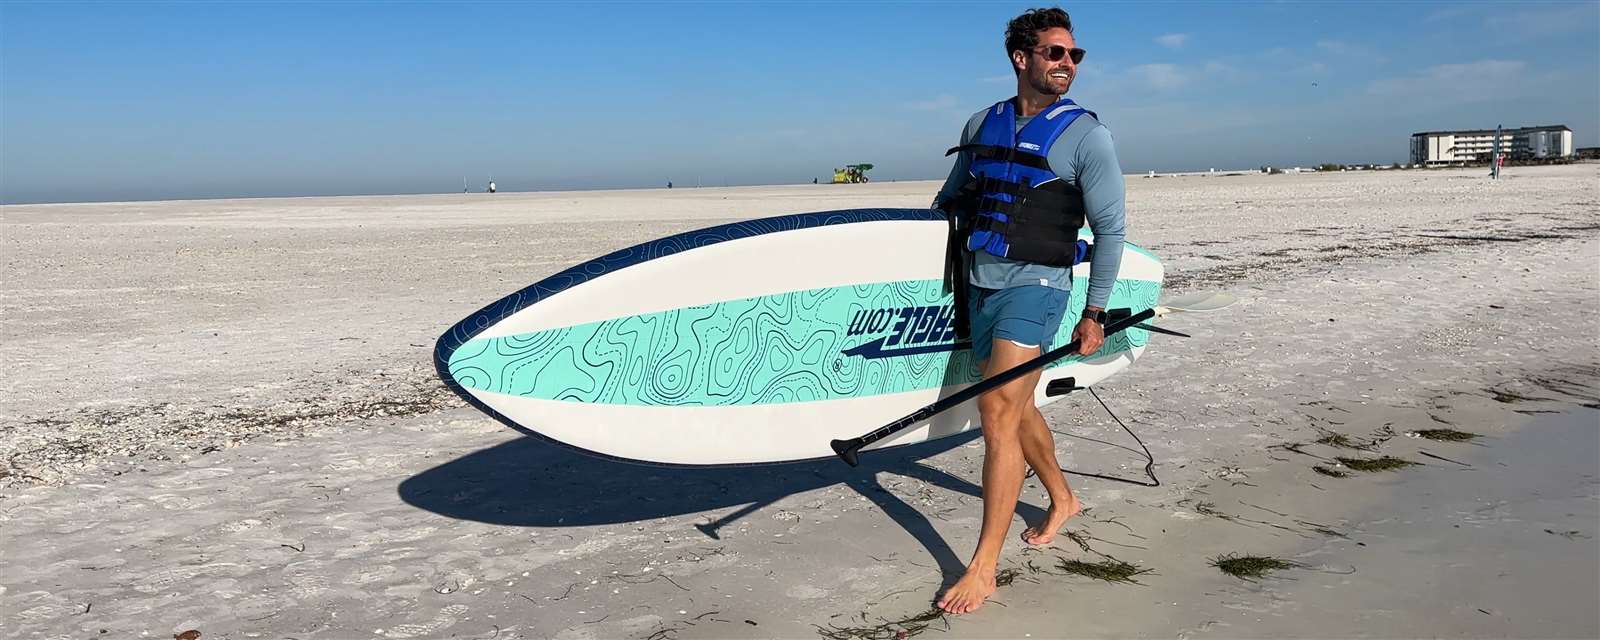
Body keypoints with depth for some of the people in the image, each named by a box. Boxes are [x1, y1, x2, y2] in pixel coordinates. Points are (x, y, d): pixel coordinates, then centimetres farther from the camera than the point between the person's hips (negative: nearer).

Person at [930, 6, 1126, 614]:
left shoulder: (1086, 135, -3)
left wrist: (1095, 313, -2)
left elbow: (1110, 229, -1)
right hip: (978, 282, 6)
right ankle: (1062, 499, 42)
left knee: (997, 411, -15)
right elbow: (947, 201, 22)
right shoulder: (981, 125, 11)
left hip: (1035, 283, -6)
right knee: (1014, 406, 17)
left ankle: (983, 567, -9)